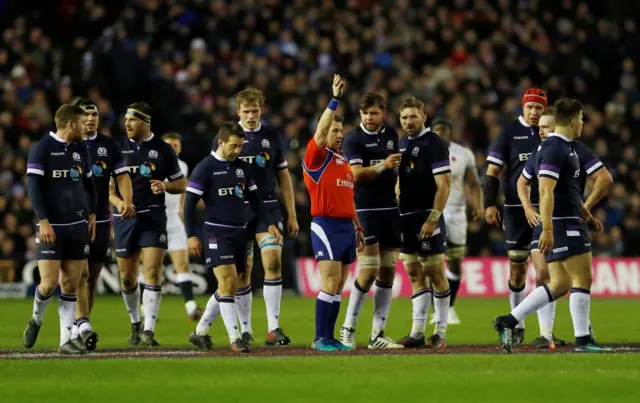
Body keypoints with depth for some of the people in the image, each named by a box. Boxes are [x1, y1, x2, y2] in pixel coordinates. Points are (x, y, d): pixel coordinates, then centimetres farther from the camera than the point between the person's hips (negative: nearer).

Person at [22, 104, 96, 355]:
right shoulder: (42, 149, -7)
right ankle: (36, 320, 19)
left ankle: (66, 341, 3)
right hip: (51, 228, -5)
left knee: (70, 285, 2)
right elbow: (33, 186, -11)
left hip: (77, 226, 5)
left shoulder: (80, 150, 12)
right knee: (49, 283, -11)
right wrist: (43, 221, -17)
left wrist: (91, 214, 11)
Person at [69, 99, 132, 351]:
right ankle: (83, 326, -23)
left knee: (93, 277, 6)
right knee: (81, 274, -16)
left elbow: (122, 176, 7)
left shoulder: (109, 145, 9)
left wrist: (127, 201, -11)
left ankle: (77, 331, 14)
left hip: (100, 220, 4)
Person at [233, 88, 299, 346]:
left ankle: (273, 328, -14)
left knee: (273, 262, -16)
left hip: (268, 208, 1)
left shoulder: (272, 137, 6)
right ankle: (245, 330, 14)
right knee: (242, 272, 3)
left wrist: (292, 215, 9)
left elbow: (283, 176, 12)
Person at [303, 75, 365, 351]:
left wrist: (358, 228, 20)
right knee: (330, 284, -12)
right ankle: (320, 339, -8)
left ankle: (330, 337, 10)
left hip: (346, 226, 8)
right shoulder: (316, 157, -3)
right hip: (326, 225, -8)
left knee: (338, 286, 7)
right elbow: (320, 131, -21)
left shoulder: (343, 161, 19)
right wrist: (335, 99, -26)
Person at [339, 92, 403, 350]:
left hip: (390, 210, 6)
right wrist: (382, 166, -28)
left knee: (388, 271, 3)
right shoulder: (353, 139, -6)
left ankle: (378, 334, 8)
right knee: (369, 270, -12)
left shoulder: (391, 135, 12)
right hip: (365, 210, -6)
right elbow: (356, 174, -17)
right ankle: (348, 328, 1)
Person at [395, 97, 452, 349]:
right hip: (406, 217, 7)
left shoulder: (433, 144, -9)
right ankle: (417, 332, 8)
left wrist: (432, 219, -19)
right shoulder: (402, 144, 14)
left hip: (427, 217, -7)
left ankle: (440, 333, 2)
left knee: (435, 273, -3)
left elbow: (444, 185, -14)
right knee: (415, 274, 7)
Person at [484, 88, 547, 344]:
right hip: (516, 209, -1)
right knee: (517, 270, 5)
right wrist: (490, 204, -11)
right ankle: (517, 326, 16)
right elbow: (493, 172, -1)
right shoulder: (509, 133, 0)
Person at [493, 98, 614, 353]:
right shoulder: (554, 149, -14)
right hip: (562, 224, -10)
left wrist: (588, 216, 30)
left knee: (560, 285, 9)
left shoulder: (565, 148, 18)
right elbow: (546, 191, -22)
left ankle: (508, 322, 7)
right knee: (582, 278, -6)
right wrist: (547, 229, -27)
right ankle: (582, 339, -3)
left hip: (570, 221, 10)